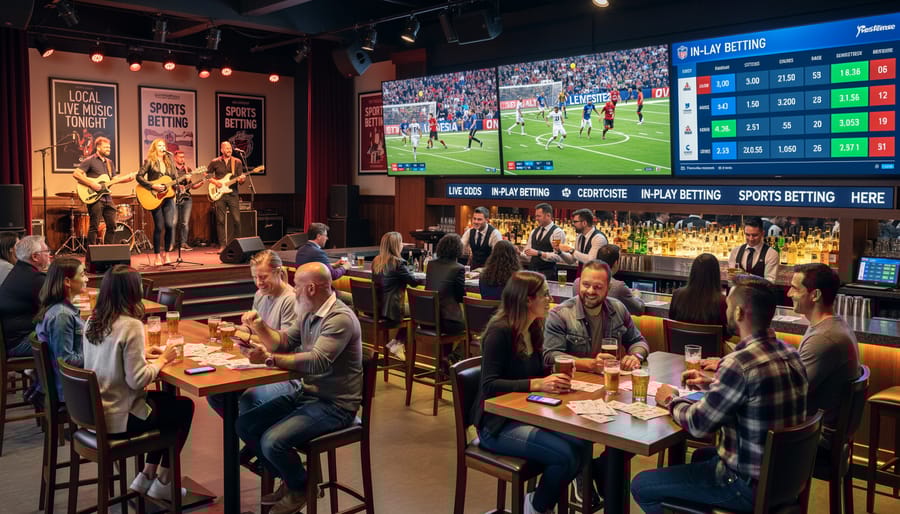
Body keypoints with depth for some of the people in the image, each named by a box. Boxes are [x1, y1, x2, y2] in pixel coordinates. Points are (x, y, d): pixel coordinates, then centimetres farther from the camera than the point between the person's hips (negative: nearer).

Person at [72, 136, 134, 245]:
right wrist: (92, 184, -19)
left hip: (107, 197, 7)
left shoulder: (110, 162, 19)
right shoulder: (90, 161, -5)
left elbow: (114, 179, 18)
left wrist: (127, 177, 1)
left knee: (112, 226, 7)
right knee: (94, 227, -6)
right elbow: (76, 174, -13)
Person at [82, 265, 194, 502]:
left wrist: (144, 355, 10)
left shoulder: (92, 322, 2)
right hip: (116, 419, -8)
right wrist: (162, 360, -8)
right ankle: (163, 482, 22)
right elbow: (137, 380, -24)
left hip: (93, 412, 8)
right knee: (184, 407, 14)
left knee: (167, 399, 24)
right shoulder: (130, 325, -22)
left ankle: (147, 476, 25)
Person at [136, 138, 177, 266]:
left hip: (168, 197, 4)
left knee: (170, 225, -4)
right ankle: (158, 256, 5)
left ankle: (166, 254, 9)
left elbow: (174, 179, 17)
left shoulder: (169, 162, 15)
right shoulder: (150, 162, 0)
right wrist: (153, 186, -16)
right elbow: (139, 177, -7)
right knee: (159, 226, -5)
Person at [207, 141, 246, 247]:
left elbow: (241, 177, 5)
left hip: (233, 194, 0)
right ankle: (223, 245, 6)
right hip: (219, 194, 0)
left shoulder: (237, 162, 7)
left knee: (236, 220, -5)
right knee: (220, 220, 0)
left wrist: (241, 179, -18)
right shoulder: (215, 162, 5)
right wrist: (214, 181, -5)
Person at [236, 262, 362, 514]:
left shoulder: (340, 318, -21)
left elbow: (318, 361, -31)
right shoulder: (309, 314, 9)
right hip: (307, 393, 9)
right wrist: (259, 327, -1)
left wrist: (268, 359, -33)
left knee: (272, 442, -24)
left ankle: (301, 487, 8)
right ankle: (289, 481, 20)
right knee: (245, 425, 4)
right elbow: (284, 342, 17)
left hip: (334, 405, -9)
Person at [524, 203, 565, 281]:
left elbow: (558, 256, -16)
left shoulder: (557, 232, -7)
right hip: (532, 270, 6)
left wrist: (539, 253, -19)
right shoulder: (534, 232, 14)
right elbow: (527, 253, 17)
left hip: (547, 274, -6)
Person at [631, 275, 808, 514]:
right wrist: (712, 384, 15)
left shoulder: (739, 362, -27)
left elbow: (698, 424, -18)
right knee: (702, 455, 35)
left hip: (749, 485, -9)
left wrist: (671, 400, 0)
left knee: (640, 485, 2)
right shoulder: (790, 354, 0)